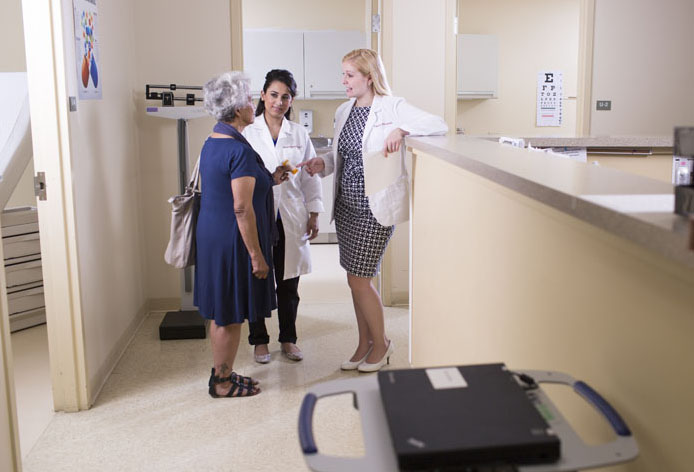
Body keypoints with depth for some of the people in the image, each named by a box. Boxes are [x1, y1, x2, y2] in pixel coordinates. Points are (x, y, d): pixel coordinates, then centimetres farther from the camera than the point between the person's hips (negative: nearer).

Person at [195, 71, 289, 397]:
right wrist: (257, 255, -18)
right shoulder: (240, 150, -21)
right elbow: (242, 208, -23)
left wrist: (268, 180, 16)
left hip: (212, 235, 10)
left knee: (221, 313, 19)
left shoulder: (212, 143, 9)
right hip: (231, 241, -10)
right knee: (230, 316, 4)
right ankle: (222, 383, 17)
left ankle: (220, 373, 31)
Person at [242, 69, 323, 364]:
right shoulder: (247, 133, -2)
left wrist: (313, 215, 6)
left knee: (288, 284, 10)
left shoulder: (299, 134, 6)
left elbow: (310, 176, 9)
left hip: (290, 219, 2)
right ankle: (259, 340, 23)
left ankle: (288, 339, 26)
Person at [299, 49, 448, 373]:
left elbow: (440, 126, -16)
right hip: (346, 205, 7)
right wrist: (323, 164, -1)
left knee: (359, 280, -3)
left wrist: (401, 130, -29)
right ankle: (364, 344, 29)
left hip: (374, 208, -7)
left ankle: (381, 343, 20)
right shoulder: (343, 111, 11)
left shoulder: (392, 108, -10)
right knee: (355, 280, 13)